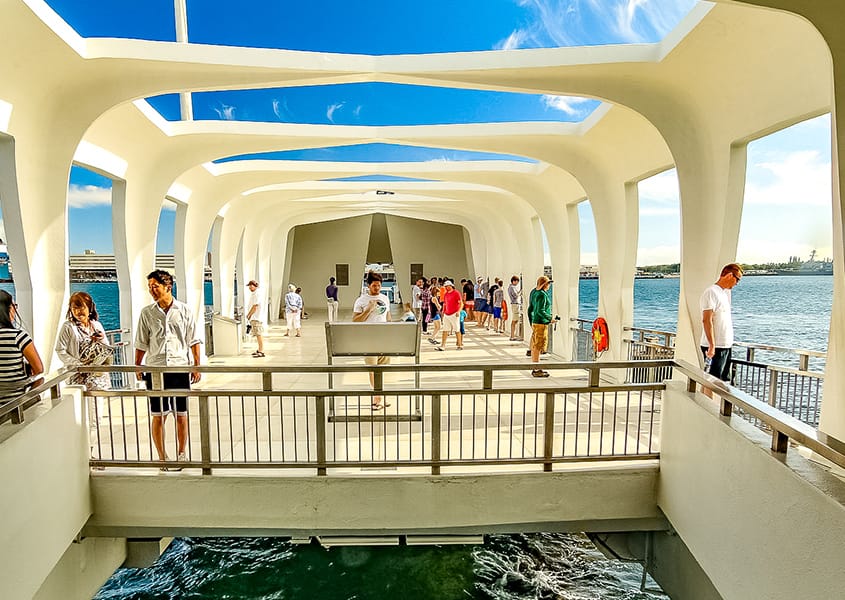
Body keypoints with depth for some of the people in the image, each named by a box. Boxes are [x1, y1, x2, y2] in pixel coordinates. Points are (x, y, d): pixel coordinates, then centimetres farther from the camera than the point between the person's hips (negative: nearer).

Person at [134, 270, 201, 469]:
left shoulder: (184, 310, 1)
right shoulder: (147, 312, 4)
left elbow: (193, 341, 4)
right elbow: (141, 344, 9)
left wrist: (196, 366, 2)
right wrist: (137, 367, 4)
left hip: (180, 367, -1)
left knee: (181, 415, 7)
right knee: (158, 416, 5)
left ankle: (181, 454, 22)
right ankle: (162, 457, 18)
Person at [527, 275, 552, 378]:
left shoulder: (534, 293, 13)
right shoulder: (542, 295, -15)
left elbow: (530, 310, 18)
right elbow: (540, 311, -22)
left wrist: (531, 323, 22)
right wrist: (550, 319, -14)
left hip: (535, 322, 10)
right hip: (541, 323, -10)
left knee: (535, 347, 13)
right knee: (537, 347, -5)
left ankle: (536, 369, 22)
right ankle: (536, 371, -1)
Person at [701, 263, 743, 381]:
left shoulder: (726, 292, 17)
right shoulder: (711, 292, -13)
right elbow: (706, 320, -20)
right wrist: (712, 345, -24)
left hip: (726, 345, 10)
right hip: (715, 347, -10)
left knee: (724, 380, 15)